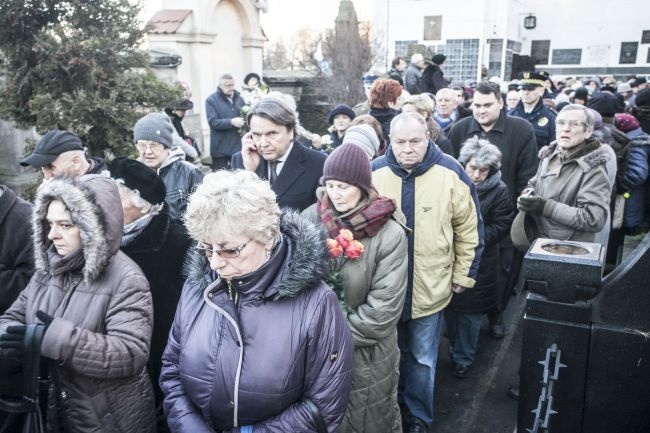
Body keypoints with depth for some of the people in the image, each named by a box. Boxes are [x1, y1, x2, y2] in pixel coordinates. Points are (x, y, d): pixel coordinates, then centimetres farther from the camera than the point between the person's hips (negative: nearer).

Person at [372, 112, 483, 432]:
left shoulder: (451, 173, -11)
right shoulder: (374, 173, -6)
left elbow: (469, 228, -2)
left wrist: (463, 274, 1)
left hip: (430, 287, -1)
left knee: (422, 359, 13)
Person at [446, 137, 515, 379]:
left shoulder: (499, 192, -7)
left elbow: (501, 227, -8)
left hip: (479, 264, -2)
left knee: (470, 313, 9)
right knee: (449, 309, 15)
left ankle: (464, 358, 28)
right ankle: (455, 349, 37)